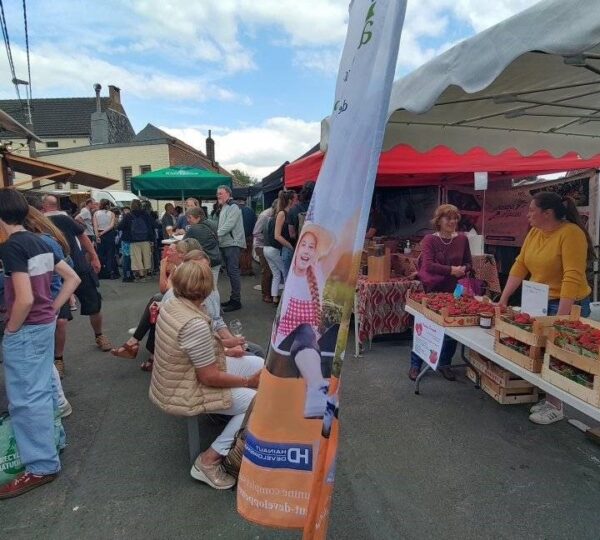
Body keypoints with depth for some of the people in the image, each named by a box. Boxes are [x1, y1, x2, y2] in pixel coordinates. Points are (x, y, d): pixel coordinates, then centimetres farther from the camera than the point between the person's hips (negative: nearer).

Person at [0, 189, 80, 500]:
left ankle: (42, 465, 11)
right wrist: (53, 309, 10)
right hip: (45, 325, 8)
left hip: (26, 331, -8)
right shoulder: (39, 243, 6)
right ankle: (50, 439, 36)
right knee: (42, 390, 21)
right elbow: (73, 278, 11)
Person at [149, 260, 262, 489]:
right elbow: (209, 377, -25)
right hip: (183, 394, -9)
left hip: (178, 375, 9)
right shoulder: (196, 324, -33)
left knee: (259, 364, 5)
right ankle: (208, 461, -1)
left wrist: (224, 347, 11)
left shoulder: (170, 305, -5)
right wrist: (248, 381, -12)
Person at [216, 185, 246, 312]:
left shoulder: (233, 207, -9)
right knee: (230, 272, 12)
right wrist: (216, 235, 6)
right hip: (225, 244, 9)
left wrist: (216, 234, -22)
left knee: (233, 272, -8)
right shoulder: (223, 208, 21)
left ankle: (236, 301, -3)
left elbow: (229, 225, -19)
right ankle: (233, 298, 19)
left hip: (233, 244, -9)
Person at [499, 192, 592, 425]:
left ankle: (556, 407, 17)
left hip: (567, 304, -6)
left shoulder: (571, 233, -19)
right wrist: (503, 299, 1)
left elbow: (573, 277, -25)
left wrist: (561, 317, -28)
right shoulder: (534, 233, 3)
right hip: (540, 302, 7)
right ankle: (550, 399, 25)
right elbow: (520, 267, 4)